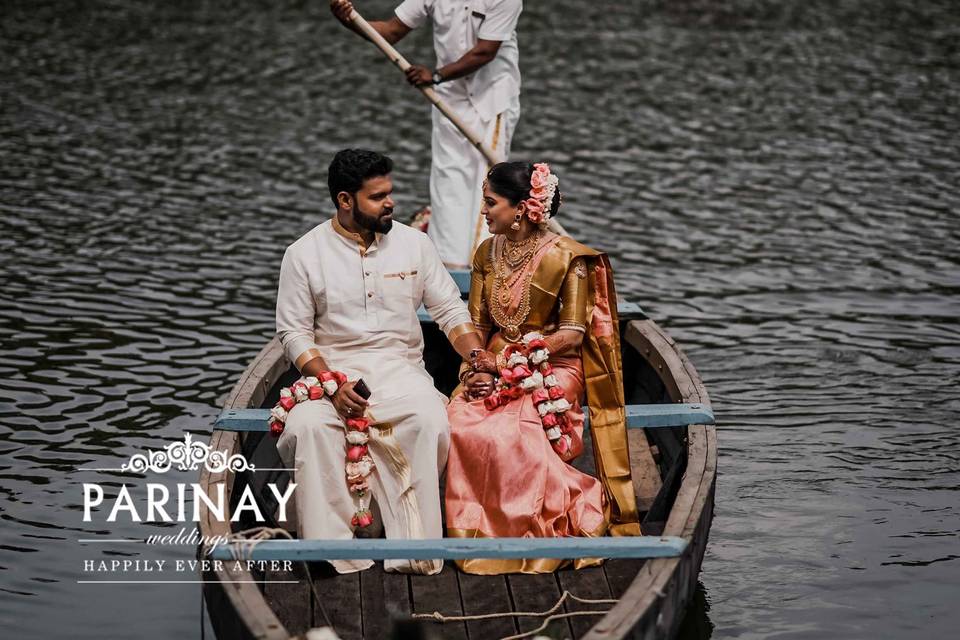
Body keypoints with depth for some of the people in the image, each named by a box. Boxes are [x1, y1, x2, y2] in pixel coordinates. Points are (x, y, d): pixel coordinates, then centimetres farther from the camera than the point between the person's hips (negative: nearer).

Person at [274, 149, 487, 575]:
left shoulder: (413, 243, 7)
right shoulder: (304, 254, 1)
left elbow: (450, 310, 9)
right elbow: (294, 333, 0)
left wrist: (475, 357, -10)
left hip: (400, 368, 1)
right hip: (333, 370, -1)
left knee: (431, 420, -33)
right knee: (307, 426, -34)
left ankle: (414, 548, -29)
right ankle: (331, 544, -27)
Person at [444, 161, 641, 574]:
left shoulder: (566, 257, -10)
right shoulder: (487, 254, 9)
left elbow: (572, 335, -12)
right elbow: (477, 326, 11)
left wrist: (506, 362, -16)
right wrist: (475, 367, -10)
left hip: (551, 370, -5)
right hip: (494, 369, 5)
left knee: (505, 433, -32)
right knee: (459, 426, -26)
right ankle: (474, 532, -11)